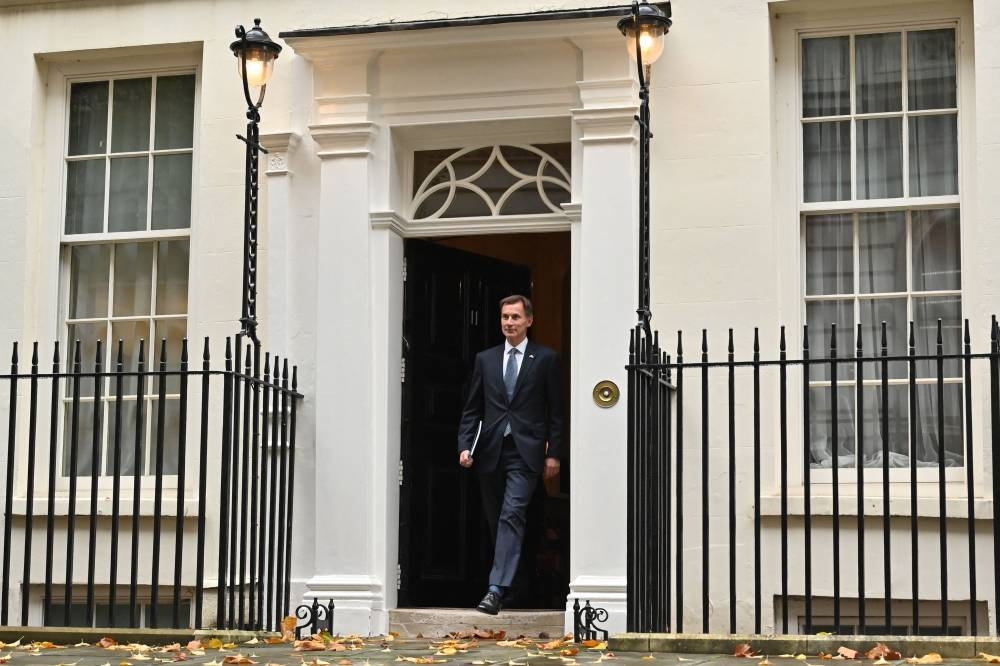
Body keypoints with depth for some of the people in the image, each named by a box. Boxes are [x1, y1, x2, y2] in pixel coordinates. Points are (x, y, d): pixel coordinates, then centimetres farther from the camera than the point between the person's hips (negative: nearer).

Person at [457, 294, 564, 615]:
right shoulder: (485, 359, 12)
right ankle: (508, 578, 24)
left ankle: (496, 589, -22)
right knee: (495, 520, 10)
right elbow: (472, 408, 12)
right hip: (491, 452, 4)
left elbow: (556, 410, 4)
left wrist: (553, 453, -1)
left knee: (512, 516, -15)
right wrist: (465, 445, -1)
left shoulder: (545, 359, 4)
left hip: (525, 452, -4)